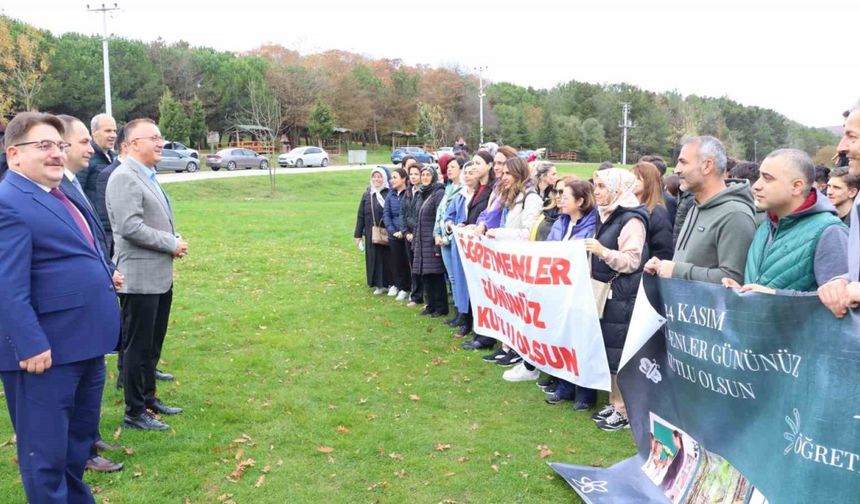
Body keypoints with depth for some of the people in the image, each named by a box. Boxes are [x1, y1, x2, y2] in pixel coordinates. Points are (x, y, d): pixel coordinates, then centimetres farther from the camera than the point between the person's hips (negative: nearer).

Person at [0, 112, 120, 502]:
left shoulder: (60, 192, 12)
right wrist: (31, 344, -24)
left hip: (84, 341, 10)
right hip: (47, 349, -10)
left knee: (80, 436, 24)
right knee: (46, 448, 6)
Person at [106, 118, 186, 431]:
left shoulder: (148, 176, 14)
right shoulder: (124, 177, -15)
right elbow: (130, 226, -24)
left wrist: (173, 243, 4)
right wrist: (172, 243, -16)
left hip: (159, 277, 9)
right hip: (140, 279, -9)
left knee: (153, 345, 18)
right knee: (138, 347, 1)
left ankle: (149, 399, 32)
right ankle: (134, 413, 12)